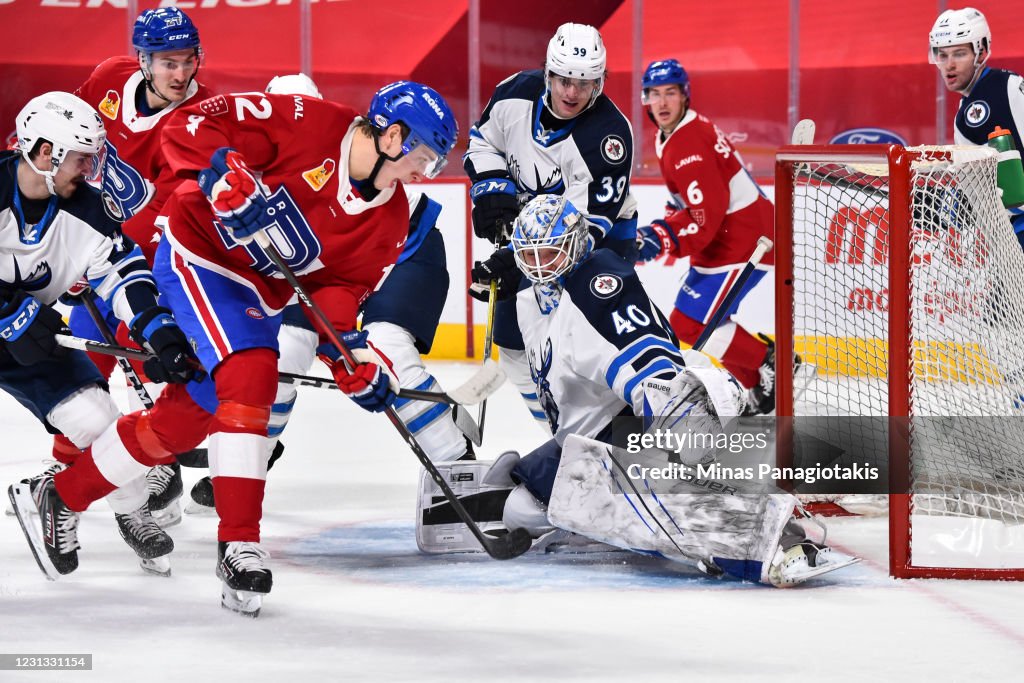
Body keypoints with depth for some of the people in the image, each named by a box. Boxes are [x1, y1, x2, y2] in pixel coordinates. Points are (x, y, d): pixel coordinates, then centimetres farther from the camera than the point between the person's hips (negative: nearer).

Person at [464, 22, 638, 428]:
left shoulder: (610, 135, -30)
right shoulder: (518, 93, -14)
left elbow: (587, 223, -31)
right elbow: (482, 141, 6)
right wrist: (492, 189, -12)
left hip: (599, 239, -6)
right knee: (514, 340, 7)